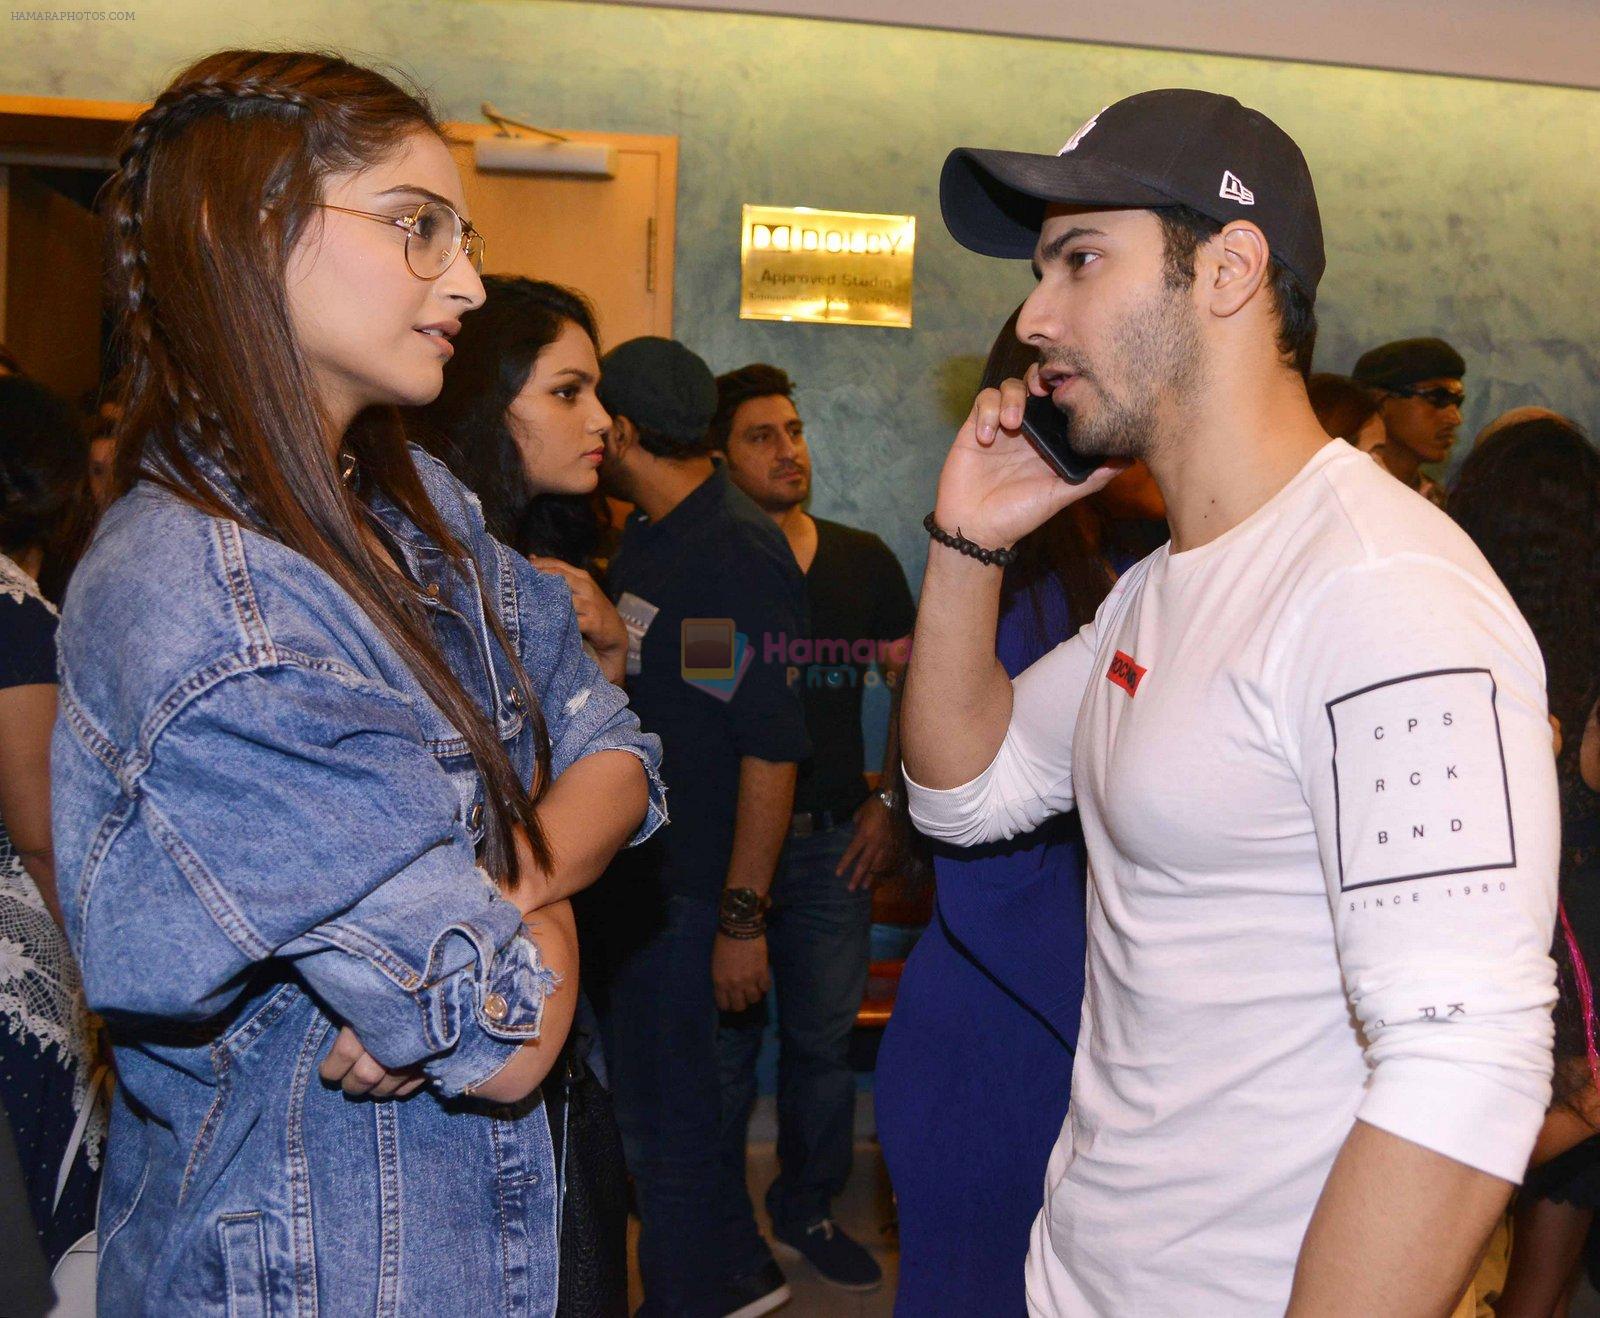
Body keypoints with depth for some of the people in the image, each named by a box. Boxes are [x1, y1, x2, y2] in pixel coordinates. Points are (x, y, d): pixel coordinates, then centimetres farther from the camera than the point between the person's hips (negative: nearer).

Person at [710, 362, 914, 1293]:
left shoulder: (864, 561, 6)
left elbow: (915, 687, 11)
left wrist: (891, 803, 3)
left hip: (834, 839, 2)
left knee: (825, 1037, 11)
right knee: (724, 1039, 8)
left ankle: (809, 1208, 30)